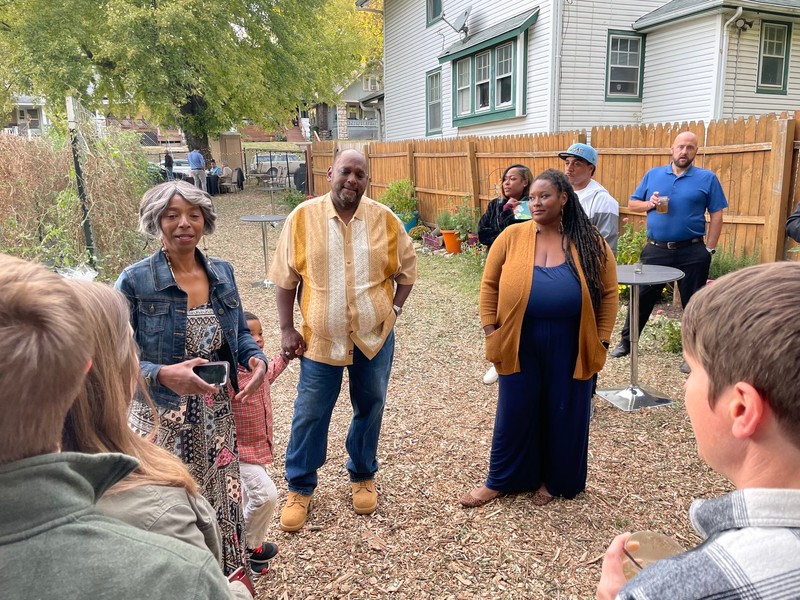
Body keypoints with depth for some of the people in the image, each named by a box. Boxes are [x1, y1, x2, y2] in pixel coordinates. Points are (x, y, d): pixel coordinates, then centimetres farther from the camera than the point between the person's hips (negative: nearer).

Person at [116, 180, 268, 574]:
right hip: (163, 420, -4)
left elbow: (238, 333, 11)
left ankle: (226, 578, 43)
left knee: (221, 500, 18)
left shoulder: (222, 272, 1)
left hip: (217, 416, 5)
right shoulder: (134, 282, -13)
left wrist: (256, 359, -9)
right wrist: (164, 375, -30)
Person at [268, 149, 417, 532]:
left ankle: (363, 476, 37)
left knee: (370, 407, 15)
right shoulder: (302, 218, -6)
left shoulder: (385, 220, -3)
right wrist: (287, 329, -5)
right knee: (310, 414, 7)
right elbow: (285, 279, -2)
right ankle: (299, 488, 27)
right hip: (320, 337, -1)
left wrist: (394, 309, -3)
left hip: (374, 336, 2)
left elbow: (406, 268, 8)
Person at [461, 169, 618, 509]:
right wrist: (490, 329, -3)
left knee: (564, 414, 12)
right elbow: (489, 284, 3)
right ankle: (500, 480, 29)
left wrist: (601, 341, -3)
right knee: (514, 413, 11)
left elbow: (608, 293, 2)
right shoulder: (512, 237, -3)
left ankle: (554, 480, 34)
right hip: (521, 342, 0)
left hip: (570, 345, 0)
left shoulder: (590, 243, -3)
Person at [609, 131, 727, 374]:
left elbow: (716, 214, -1)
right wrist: (649, 204, -11)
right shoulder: (652, 175, 7)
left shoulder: (707, 178, 1)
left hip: (692, 252, -1)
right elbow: (632, 203, 10)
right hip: (655, 249, 2)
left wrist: (710, 248, -7)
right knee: (642, 298, 9)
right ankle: (626, 343, 22)